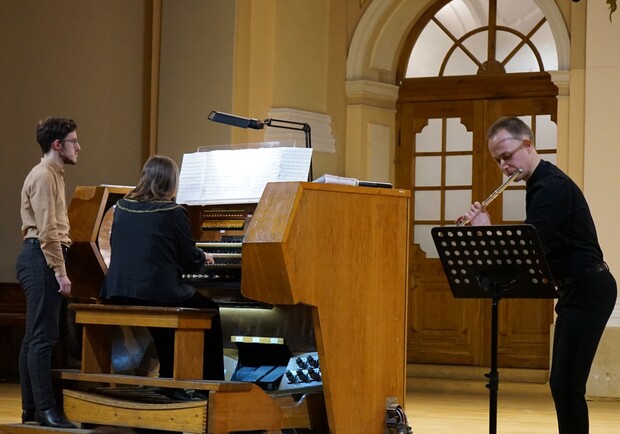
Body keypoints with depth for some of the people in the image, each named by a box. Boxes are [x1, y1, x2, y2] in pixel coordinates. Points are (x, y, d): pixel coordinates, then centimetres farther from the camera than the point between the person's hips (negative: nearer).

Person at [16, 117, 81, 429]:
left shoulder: (53, 175, 22)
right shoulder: (44, 176, -11)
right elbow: (47, 231, -19)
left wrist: (58, 269, 21)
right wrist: (60, 273, -21)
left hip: (41, 260, 11)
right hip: (41, 259, -11)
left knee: (35, 337, 11)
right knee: (43, 337, -13)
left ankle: (31, 409, 15)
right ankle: (45, 409, -15)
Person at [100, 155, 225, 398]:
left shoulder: (122, 208, 8)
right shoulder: (173, 212, -8)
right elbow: (190, 261, -4)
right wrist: (203, 257, 21)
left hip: (118, 294, 6)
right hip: (158, 292, -6)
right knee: (210, 311, 17)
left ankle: (168, 380, 32)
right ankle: (212, 385, 17)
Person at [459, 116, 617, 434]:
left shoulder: (551, 186, -17)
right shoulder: (540, 184, 15)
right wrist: (487, 233, 7)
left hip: (587, 291, -11)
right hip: (577, 290, 11)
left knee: (566, 384, -12)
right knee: (563, 384, 11)